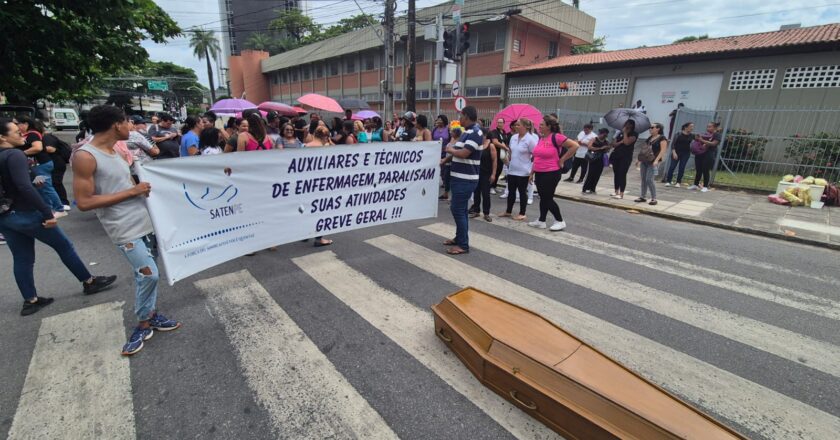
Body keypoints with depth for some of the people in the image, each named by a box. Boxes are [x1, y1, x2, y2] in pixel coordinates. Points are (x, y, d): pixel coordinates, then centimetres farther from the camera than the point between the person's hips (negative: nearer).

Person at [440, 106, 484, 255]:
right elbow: (457, 151, 22)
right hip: (459, 177, 10)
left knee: (458, 210, -8)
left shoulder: (475, 133, -17)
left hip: (465, 179, -10)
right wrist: (444, 160, 12)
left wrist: (450, 149, -8)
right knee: (459, 209, 16)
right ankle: (459, 238, 28)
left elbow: (463, 153, -26)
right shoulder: (468, 132, 15)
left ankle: (463, 245, 1)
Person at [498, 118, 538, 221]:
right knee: (511, 191, 14)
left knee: (522, 192, 5)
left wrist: (532, 171, -13)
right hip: (511, 170, 6)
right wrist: (509, 160, 12)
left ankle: (522, 214, 16)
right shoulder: (513, 137, 5)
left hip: (523, 172, -6)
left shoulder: (530, 139, -14)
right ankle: (508, 211, 27)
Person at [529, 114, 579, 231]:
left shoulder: (556, 137, -15)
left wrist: (562, 159, -13)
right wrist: (532, 172, 15)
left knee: (548, 198, -1)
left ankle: (560, 221, 15)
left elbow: (575, 146, -18)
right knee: (543, 198, 14)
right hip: (539, 173, 8)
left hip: (551, 173, -8)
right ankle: (541, 221, 24)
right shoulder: (541, 138, 9)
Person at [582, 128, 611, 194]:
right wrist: (600, 148, -22)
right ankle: (585, 189, 1)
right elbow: (589, 147, -18)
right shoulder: (594, 139, -5)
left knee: (597, 175, 6)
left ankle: (592, 189, 17)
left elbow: (606, 151, 12)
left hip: (601, 160, 5)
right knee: (590, 174, -5)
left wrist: (608, 148, -11)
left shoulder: (606, 141, 9)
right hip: (593, 160, -5)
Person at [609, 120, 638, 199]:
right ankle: (616, 191, 16)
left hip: (626, 157, -6)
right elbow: (614, 144, 7)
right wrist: (620, 142, -12)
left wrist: (625, 132, -9)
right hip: (616, 156, 6)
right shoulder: (620, 133, 15)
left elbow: (627, 142, -19)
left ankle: (621, 193, -6)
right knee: (616, 174, 8)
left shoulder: (634, 134, -3)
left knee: (622, 174, -9)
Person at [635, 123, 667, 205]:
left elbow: (663, 150, -13)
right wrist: (640, 159, 18)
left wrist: (656, 160, -23)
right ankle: (643, 197, 15)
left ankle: (654, 199, -3)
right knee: (643, 179, 7)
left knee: (649, 180, -12)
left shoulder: (662, 138, -5)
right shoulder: (649, 138, 17)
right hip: (644, 161, 7)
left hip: (652, 162, -7)